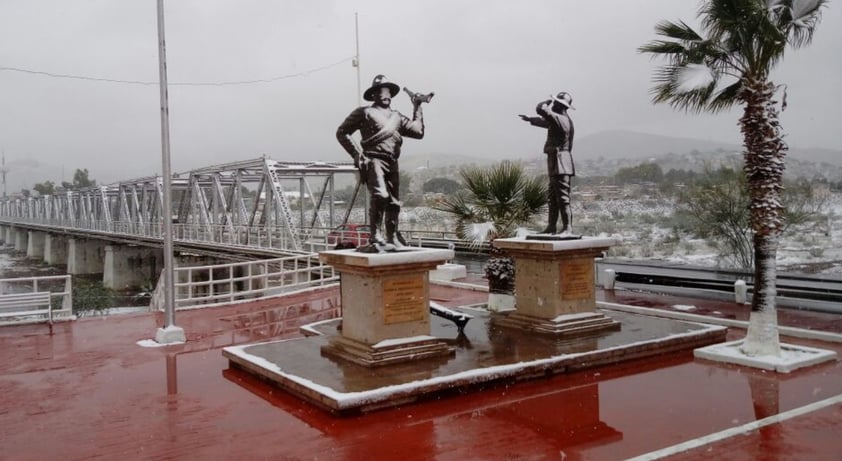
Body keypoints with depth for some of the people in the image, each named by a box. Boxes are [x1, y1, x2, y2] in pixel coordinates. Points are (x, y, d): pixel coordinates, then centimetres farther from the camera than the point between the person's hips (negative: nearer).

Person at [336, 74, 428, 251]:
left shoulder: (397, 117, 22)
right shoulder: (365, 112, 5)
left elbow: (418, 132, 17)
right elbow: (342, 132, 4)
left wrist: (417, 108, 18)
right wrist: (357, 154, -5)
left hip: (392, 163, 6)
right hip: (373, 160, -6)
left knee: (394, 202, 12)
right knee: (380, 196, -26)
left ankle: (392, 238, 27)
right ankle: (376, 237, -20)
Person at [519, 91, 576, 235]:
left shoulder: (561, 119, -14)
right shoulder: (559, 120, 17)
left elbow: (541, 109, -24)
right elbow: (545, 122, 38)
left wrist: (550, 102, -4)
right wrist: (530, 119, 50)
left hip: (560, 163, -10)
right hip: (556, 164, 10)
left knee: (562, 197, -12)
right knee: (553, 196, 14)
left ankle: (568, 228, -13)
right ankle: (551, 227, 20)